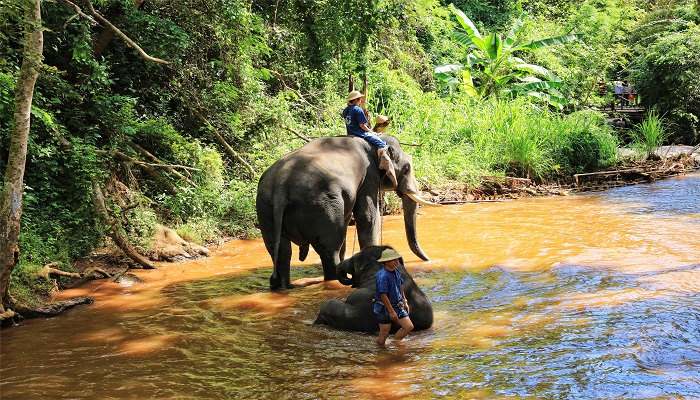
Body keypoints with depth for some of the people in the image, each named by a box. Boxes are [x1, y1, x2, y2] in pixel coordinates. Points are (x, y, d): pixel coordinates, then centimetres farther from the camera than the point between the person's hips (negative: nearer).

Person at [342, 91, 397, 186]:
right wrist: (371, 132, -5)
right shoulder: (358, 110, -15)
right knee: (382, 145, -13)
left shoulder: (345, 110, 10)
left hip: (351, 134, 9)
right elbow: (362, 125, -17)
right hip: (361, 134, -9)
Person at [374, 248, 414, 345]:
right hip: (385, 308, -8)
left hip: (397, 306, 8)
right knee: (384, 334, 1)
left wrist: (404, 302, 19)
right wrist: (391, 311, -22)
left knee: (409, 327, 2)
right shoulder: (382, 276, -25)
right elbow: (383, 295, -25)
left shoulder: (396, 271, 4)